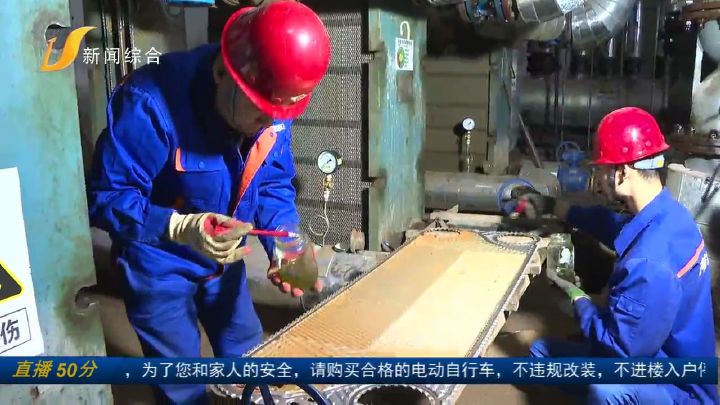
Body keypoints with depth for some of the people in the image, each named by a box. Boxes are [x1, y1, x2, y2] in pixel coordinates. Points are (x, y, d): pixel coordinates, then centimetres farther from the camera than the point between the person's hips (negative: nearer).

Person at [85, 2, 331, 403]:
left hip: (224, 257, 5)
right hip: (159, 264, -5)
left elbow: (274, 186, -5)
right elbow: (105, 196, -27)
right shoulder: (152, 103, -33)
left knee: (250, 360, 22)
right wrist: (181, 228, -43)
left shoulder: (272, 106, -15)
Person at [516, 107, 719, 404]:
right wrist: (550, 206, 18)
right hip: (652, 359, 9)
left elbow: (621, 346, -29)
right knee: (542, 351, 11)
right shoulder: (666, 213, -6)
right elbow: (613, 224, 16)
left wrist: (575, 295, -14)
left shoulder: (651, 262, -36)